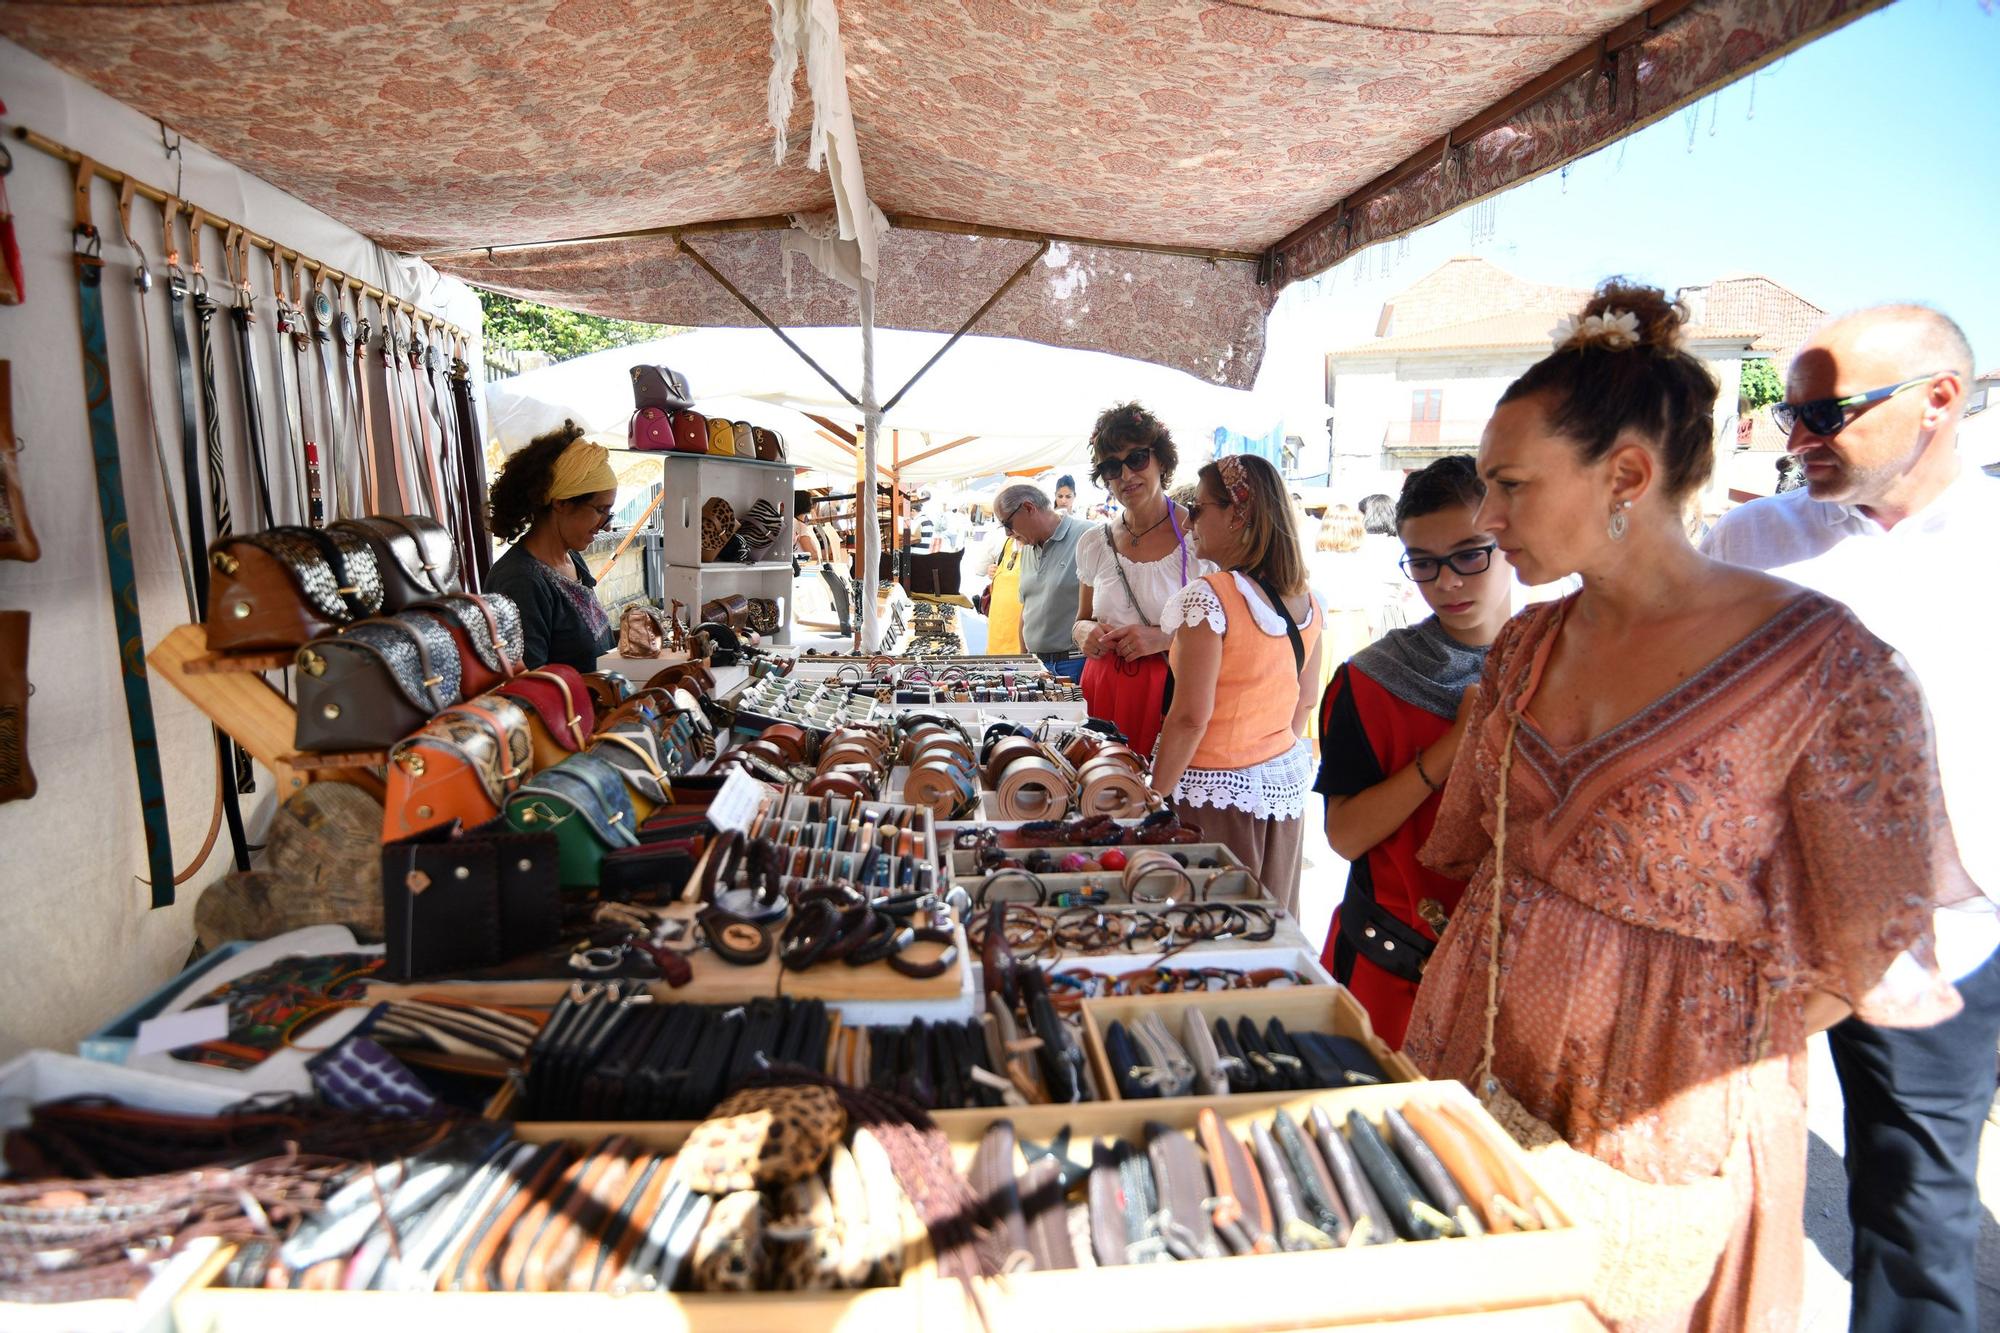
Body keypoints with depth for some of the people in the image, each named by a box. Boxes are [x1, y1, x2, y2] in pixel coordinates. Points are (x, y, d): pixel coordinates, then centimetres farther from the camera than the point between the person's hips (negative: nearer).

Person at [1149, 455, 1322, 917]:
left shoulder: (1209, 597, -19)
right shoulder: (1307, 600, 4)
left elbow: (1191, 716, -20)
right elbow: (1305, 702, 13)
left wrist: (1153, 797, -13)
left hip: (1217, 792, -7)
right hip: (1285, 783, 8)